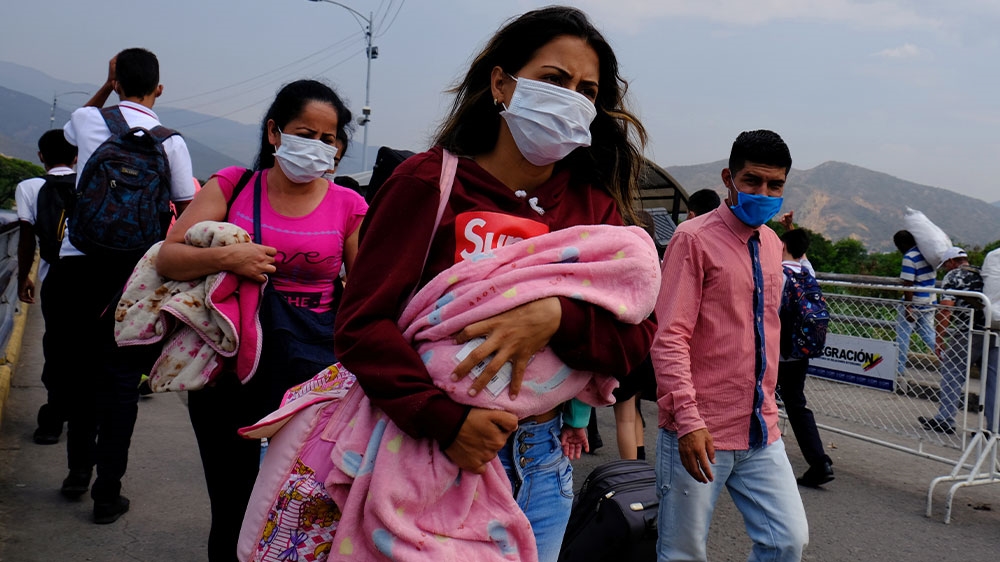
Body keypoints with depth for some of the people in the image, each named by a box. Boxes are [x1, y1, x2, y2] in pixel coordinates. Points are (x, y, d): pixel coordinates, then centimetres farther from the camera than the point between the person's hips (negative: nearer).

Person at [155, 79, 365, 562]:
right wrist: (226, 258, -20)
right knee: (231, 507, 12)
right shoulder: (232, 185, 3)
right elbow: (167, 258, -2)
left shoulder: (348, 206, 2)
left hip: (312, 367, -1)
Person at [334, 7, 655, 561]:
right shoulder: (430, 180, -9)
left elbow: (636, 338, -3)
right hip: (438, 453, -4)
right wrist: (445, 419, -24)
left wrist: (556, 319, -22)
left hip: (543, 459, 4)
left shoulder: (595, 205, 4)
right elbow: (362, 322, -14)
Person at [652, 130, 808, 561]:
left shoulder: (771, 243, 12)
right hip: (700, 433, -6)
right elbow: (669, 338, -16)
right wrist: (688, 420, -24)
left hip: (761, 430, 6)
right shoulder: (695, 238, -10)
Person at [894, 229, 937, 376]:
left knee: (902, 334, 3)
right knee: (929, 335, 16)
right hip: (929, 303, 7)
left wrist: (908, 308, -18)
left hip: (914, 302, -7)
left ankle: (899, 368, 6)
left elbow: (908, 284, -20)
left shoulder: (909, 257, -18)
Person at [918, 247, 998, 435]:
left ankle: (944, 420, 2)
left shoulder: (953, 276, 2)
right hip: (993, 334, 6)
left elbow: (945, 310, -9)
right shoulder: (985, 275, 21)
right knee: (991, 379, 9)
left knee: (952, 376, 2)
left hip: (966, 334, -6)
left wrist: (939, 340, -7)